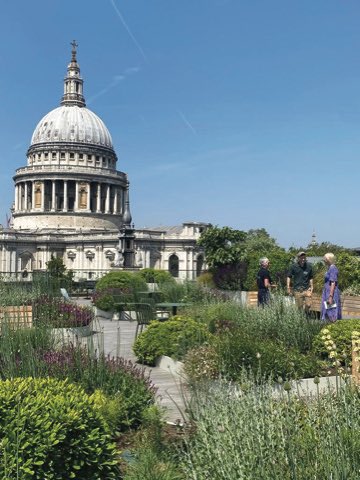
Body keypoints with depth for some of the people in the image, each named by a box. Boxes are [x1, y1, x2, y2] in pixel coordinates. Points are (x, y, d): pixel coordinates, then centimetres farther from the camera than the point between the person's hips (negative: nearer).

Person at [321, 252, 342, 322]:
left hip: (331, 293, -10)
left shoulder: (333, 269, -15)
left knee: (332, 315, -7)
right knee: (327, 315, 11)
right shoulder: (330, 268, 15)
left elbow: (333, 283, -21)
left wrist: (330, 297, -24)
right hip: (328, 293, 10)